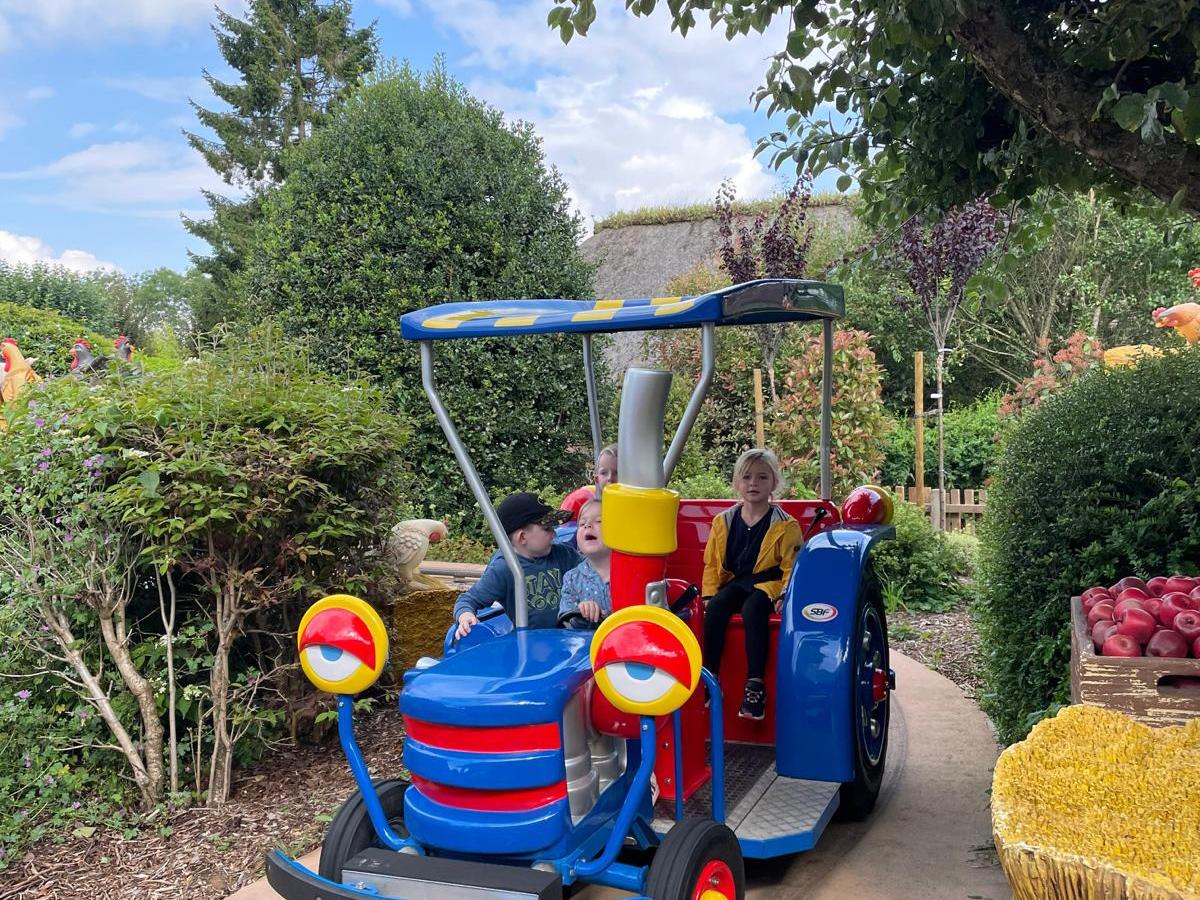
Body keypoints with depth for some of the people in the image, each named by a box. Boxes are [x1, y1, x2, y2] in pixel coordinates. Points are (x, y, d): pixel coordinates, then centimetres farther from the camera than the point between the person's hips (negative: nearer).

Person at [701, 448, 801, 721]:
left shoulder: (785, 525, 0)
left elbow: (791, 565, -1)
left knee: (752, 609, -35)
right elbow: (712, 563, 12)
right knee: (715, 607, -28)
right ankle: (709, 675, -21)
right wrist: (709, 594, -1)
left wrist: (784, 595, -16)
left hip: (767, 584, -3)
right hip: (734, 582, 3)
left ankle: (755, 683, -33)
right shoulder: (723, 521, 10)